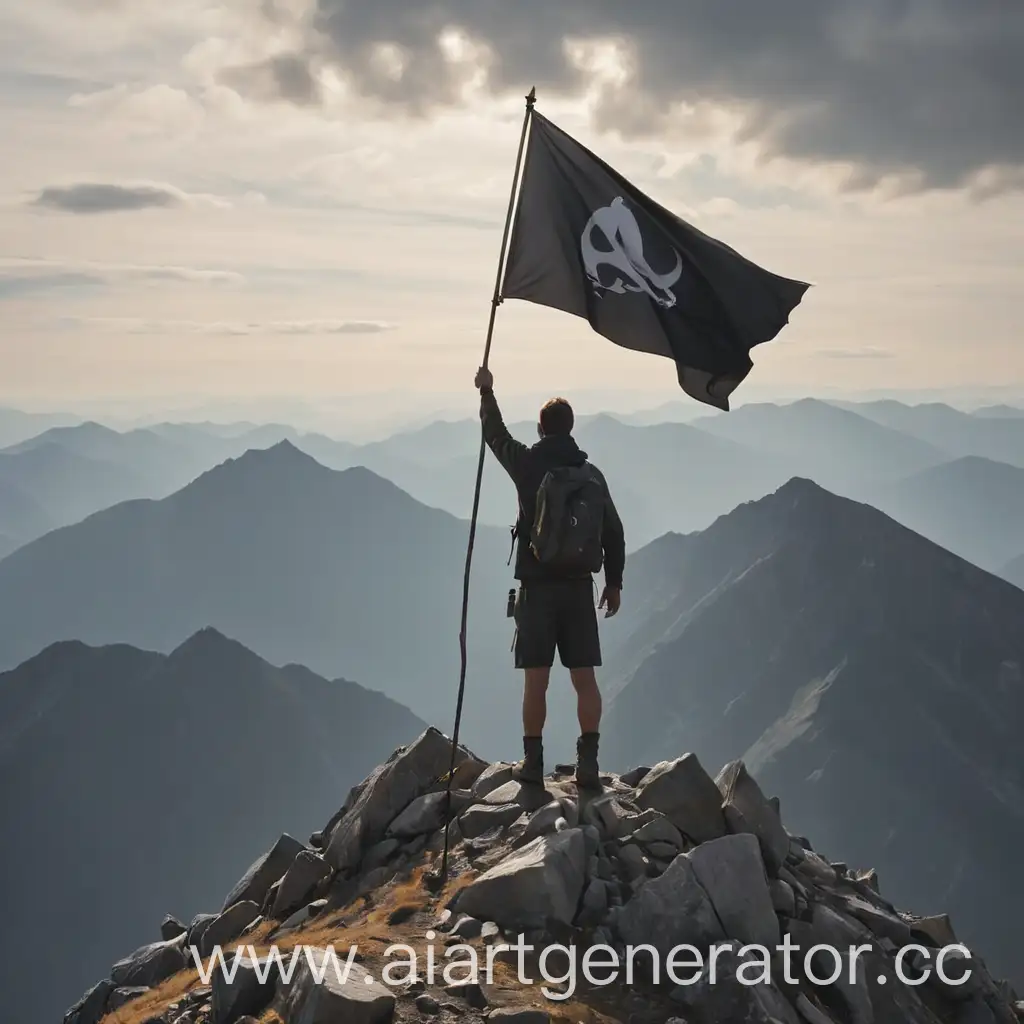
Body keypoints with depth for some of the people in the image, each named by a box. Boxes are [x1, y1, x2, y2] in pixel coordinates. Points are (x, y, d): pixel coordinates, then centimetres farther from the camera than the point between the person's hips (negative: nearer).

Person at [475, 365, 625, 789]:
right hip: (579, 587, 2)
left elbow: (496, 434, 15)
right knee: (584, 678, 3)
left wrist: (487, 393, 29)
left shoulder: (527, 464, -4)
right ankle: (588, 763, 2)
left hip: (536, 587, -2)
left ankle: (533, 762, 6)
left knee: (536, 680, 2)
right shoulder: (591, 474, 2)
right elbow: (613, 531, 5)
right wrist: (614, 582, 14)